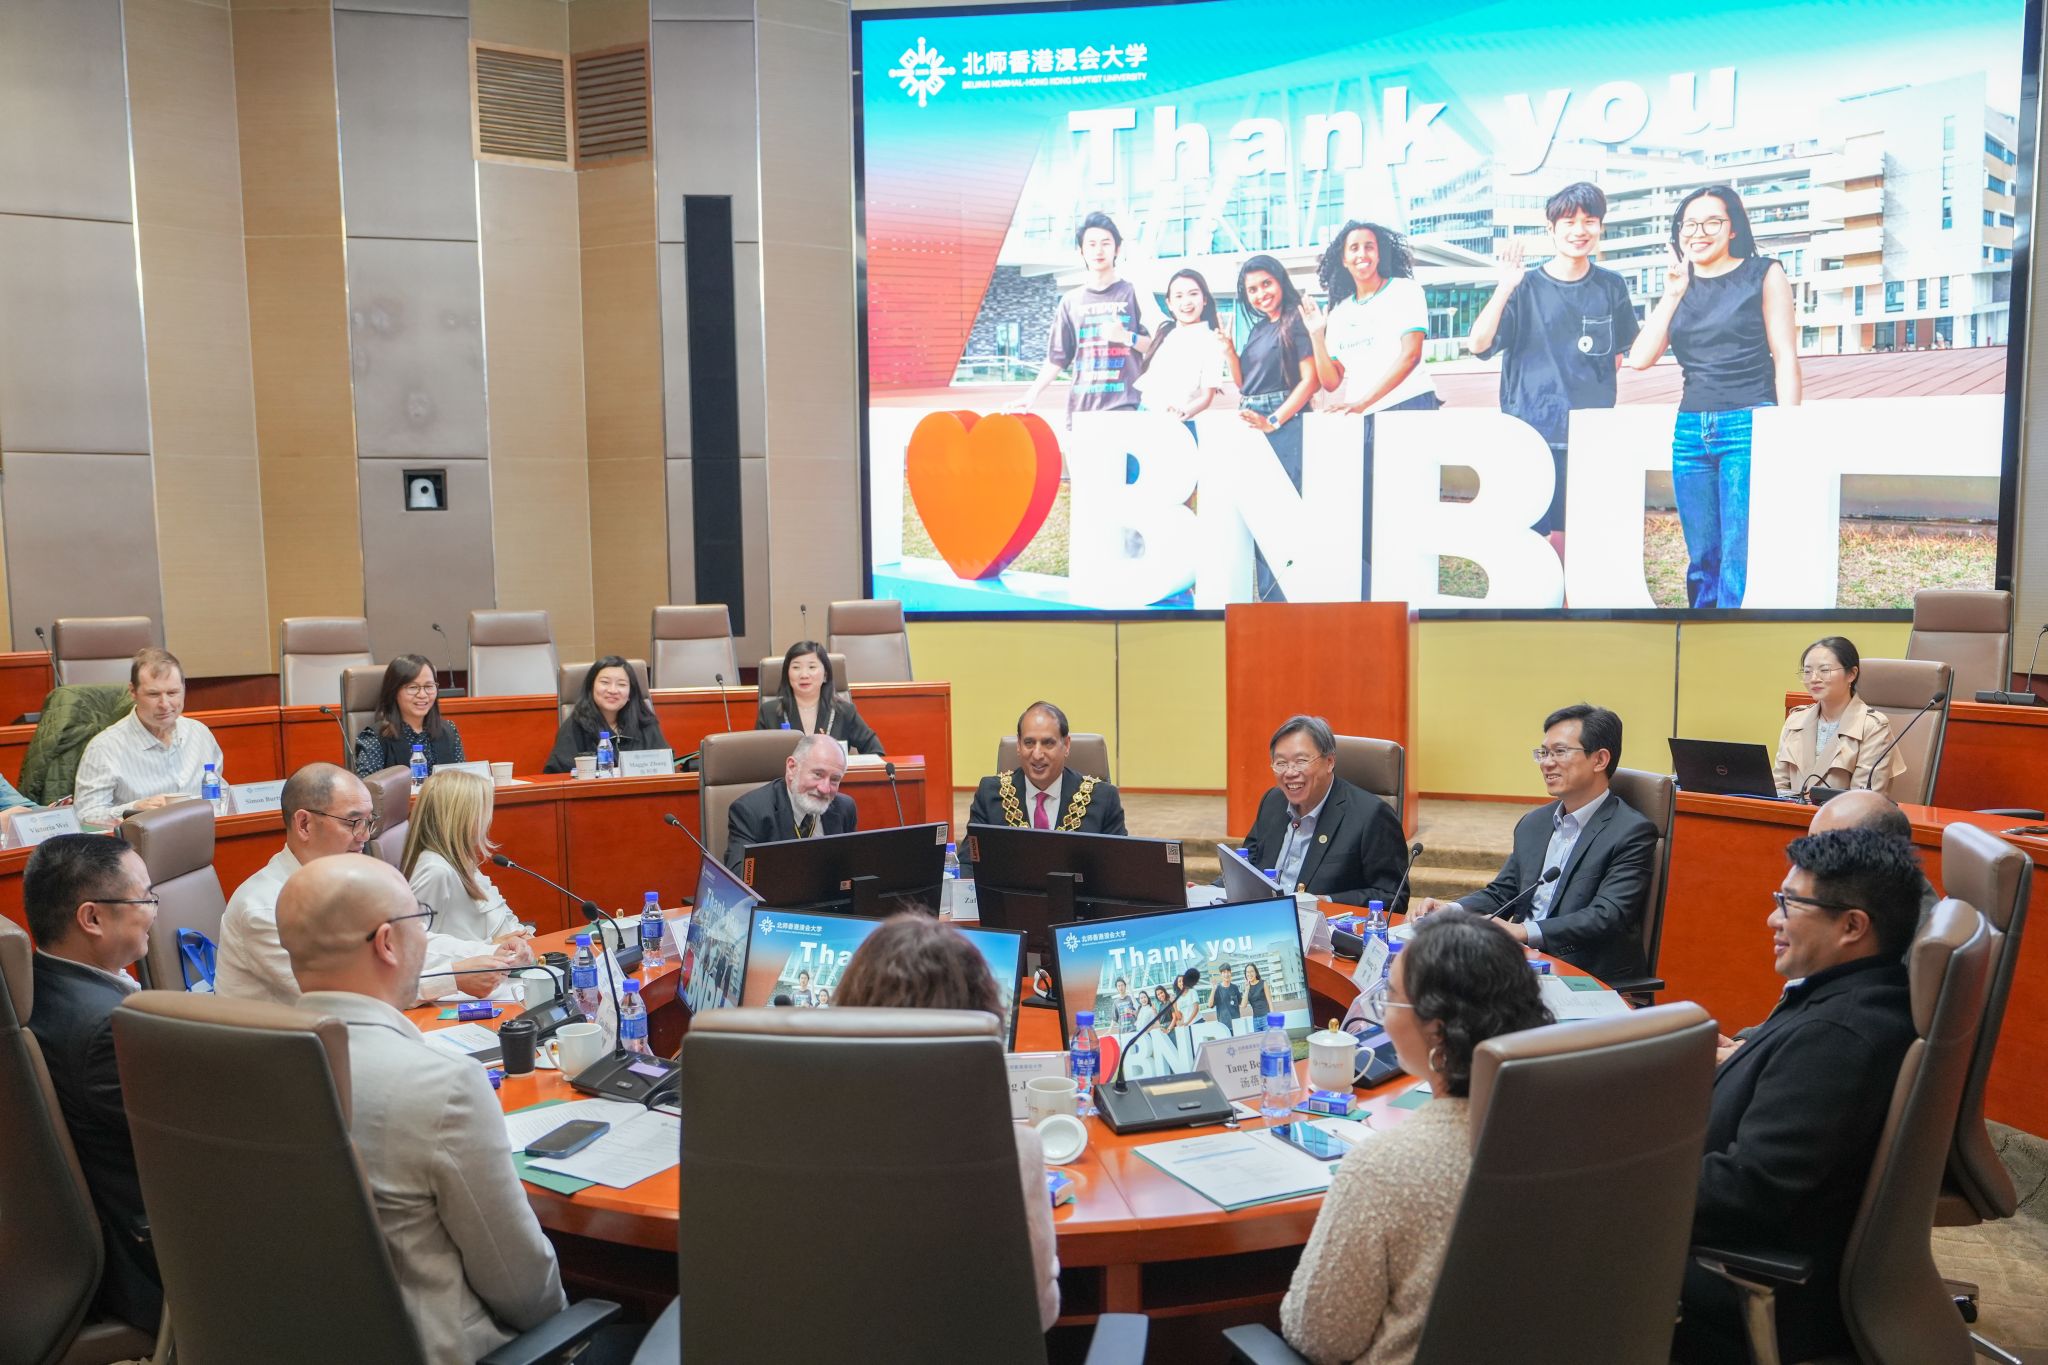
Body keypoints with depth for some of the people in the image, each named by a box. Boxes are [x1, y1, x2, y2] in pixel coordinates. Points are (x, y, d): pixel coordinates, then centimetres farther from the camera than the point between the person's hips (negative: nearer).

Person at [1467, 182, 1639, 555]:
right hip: (1530, 433, -2)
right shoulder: (1526, 287, -1)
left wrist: (1592, 383, 6)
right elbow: (1479, 345, -13)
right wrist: (1504, 288, -22)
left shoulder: (1611, 287, 7)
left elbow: (1623, 352, 20)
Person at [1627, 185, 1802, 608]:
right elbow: (1640, 358, 4)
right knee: (1702, 559, 7)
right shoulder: (1679, 285, 16)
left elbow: (1785, 358, 0)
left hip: (1749, 428, -5)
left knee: (1740, 560, -10)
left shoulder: (1763, 275, 4)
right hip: (1690, 431, 5)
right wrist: (1674, 293, -1)